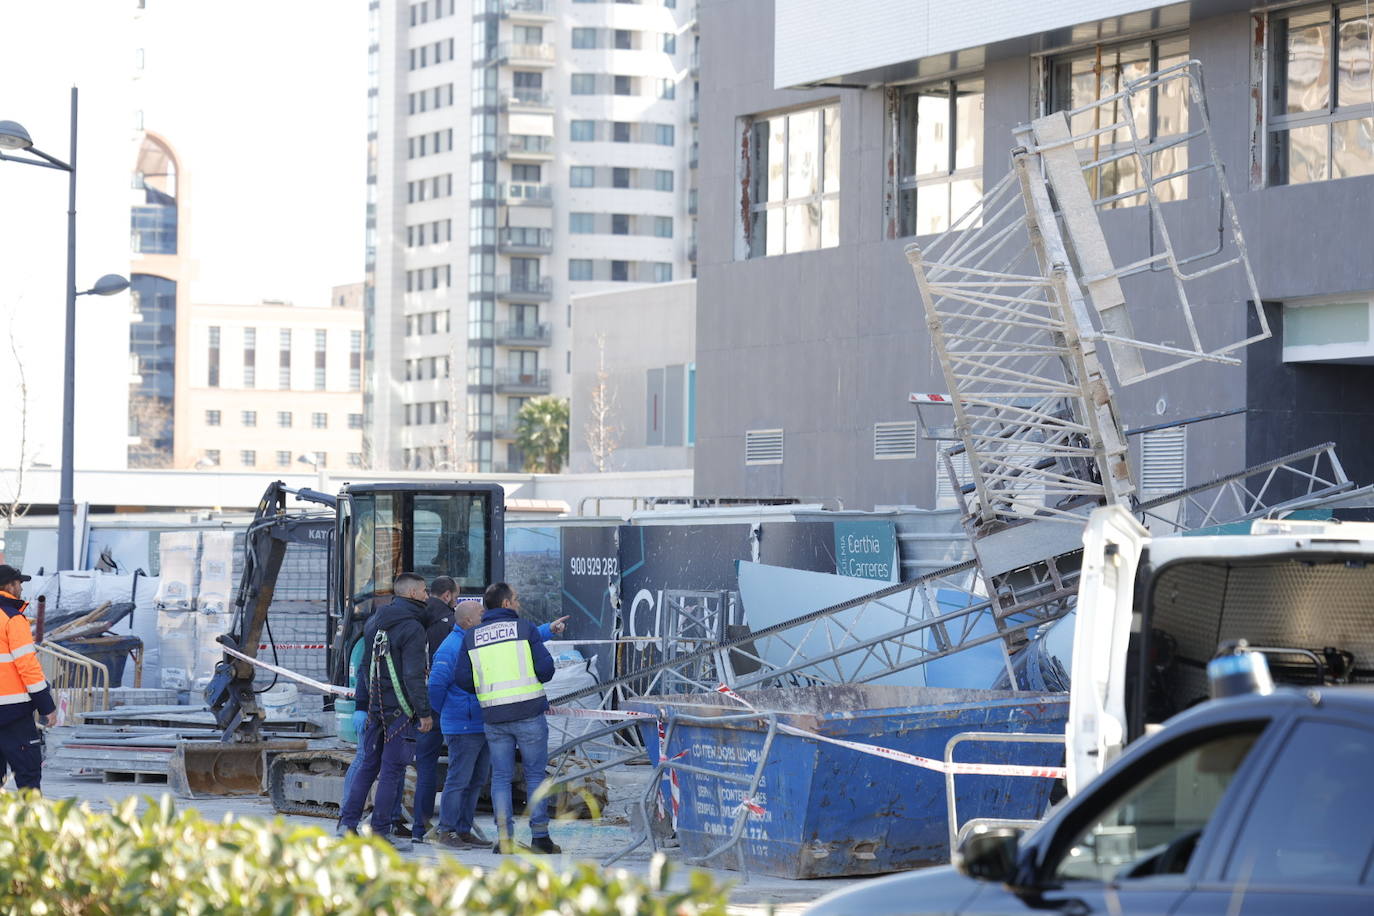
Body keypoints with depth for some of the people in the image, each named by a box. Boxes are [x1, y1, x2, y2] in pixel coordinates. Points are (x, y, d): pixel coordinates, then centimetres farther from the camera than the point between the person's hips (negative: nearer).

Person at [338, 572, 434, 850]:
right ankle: (380, 832, -2)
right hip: (400, 710, -8)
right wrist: (424, 712, -15)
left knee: (368, 765, 14)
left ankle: (348, 822, 12)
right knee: (392, 770, -3)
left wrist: (363, 703, 22)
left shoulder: (375, 622, 13)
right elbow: (413, 676, -18)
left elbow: (364, 667, 18)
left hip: (375, 706, 8)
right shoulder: (412, 628, -13)